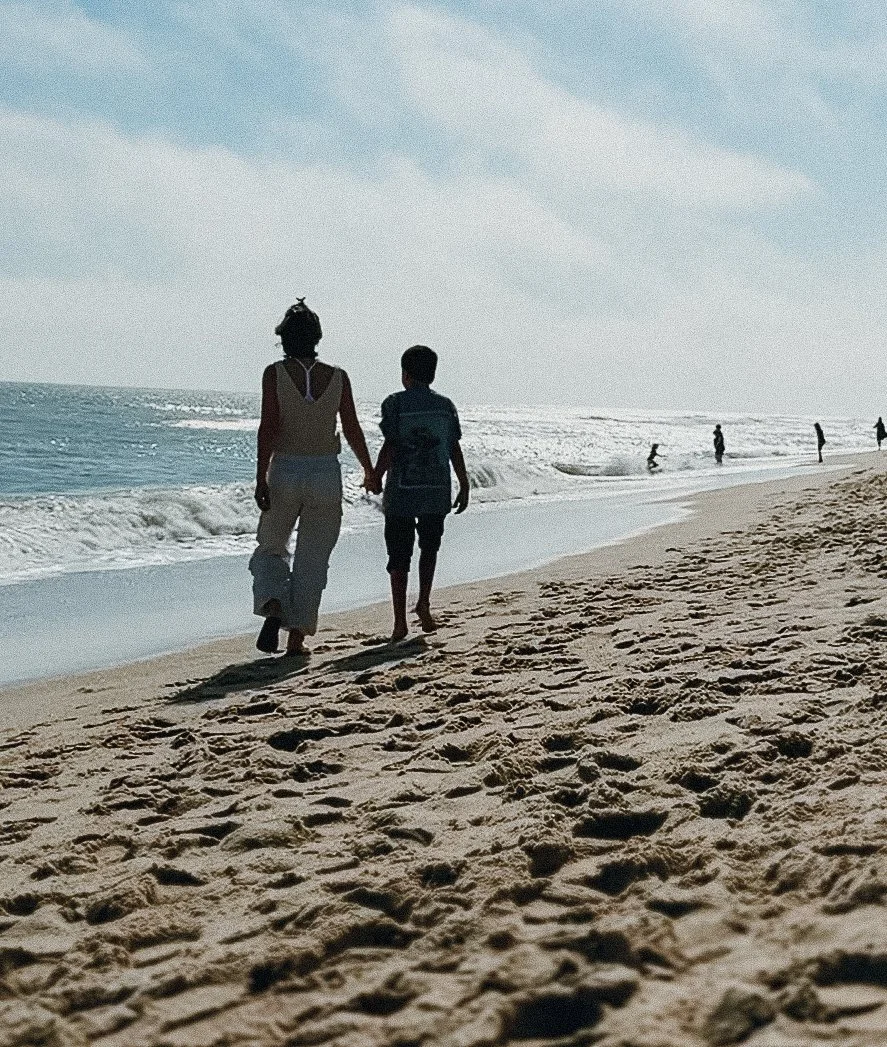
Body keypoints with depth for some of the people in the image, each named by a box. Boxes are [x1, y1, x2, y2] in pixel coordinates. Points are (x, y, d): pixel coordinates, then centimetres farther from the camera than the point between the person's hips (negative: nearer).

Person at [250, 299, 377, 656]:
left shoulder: (275, 373, -6)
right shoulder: (337, 376, -1)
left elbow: (268, 427, -11)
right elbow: (352, 430, 3)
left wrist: (261, 479, -11)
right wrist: (369, 471, 16)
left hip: (284, 472, -1)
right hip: (326, 474, 1)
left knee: (270, 549, 18)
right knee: (311, 560, 11)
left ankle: (273, 609, -7)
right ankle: (297, 637, 12)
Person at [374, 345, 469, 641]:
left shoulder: (395, 403, -4)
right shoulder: (445, 406, 6)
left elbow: (389, 448, -10)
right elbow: (455, 450, 6)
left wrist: (375, 480, -3)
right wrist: (464, 486, 13)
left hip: (401, 493, -3)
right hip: (437, 492, 3)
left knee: (399, 556, 4)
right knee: (429, 548, 21)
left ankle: (400, 622, 1)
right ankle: (424, 604, 6)